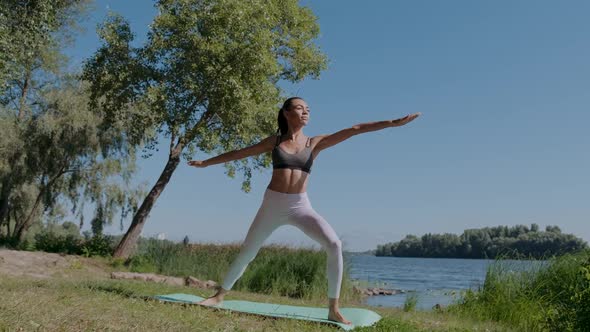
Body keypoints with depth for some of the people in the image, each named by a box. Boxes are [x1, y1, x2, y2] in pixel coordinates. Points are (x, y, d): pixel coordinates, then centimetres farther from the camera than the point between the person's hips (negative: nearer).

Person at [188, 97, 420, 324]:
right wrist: (207, 162, 21)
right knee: (246, 253, 9)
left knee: (334, 245, -21)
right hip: (272, 204, 1)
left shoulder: (315, 143, 4)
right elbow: (239, 153, 15)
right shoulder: (274, 141, 6)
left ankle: (333, 308, -11)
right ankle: (219, 295, 32)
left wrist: (392, 123, -8)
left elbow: (353, 130, -3)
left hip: (300, 206, 0)